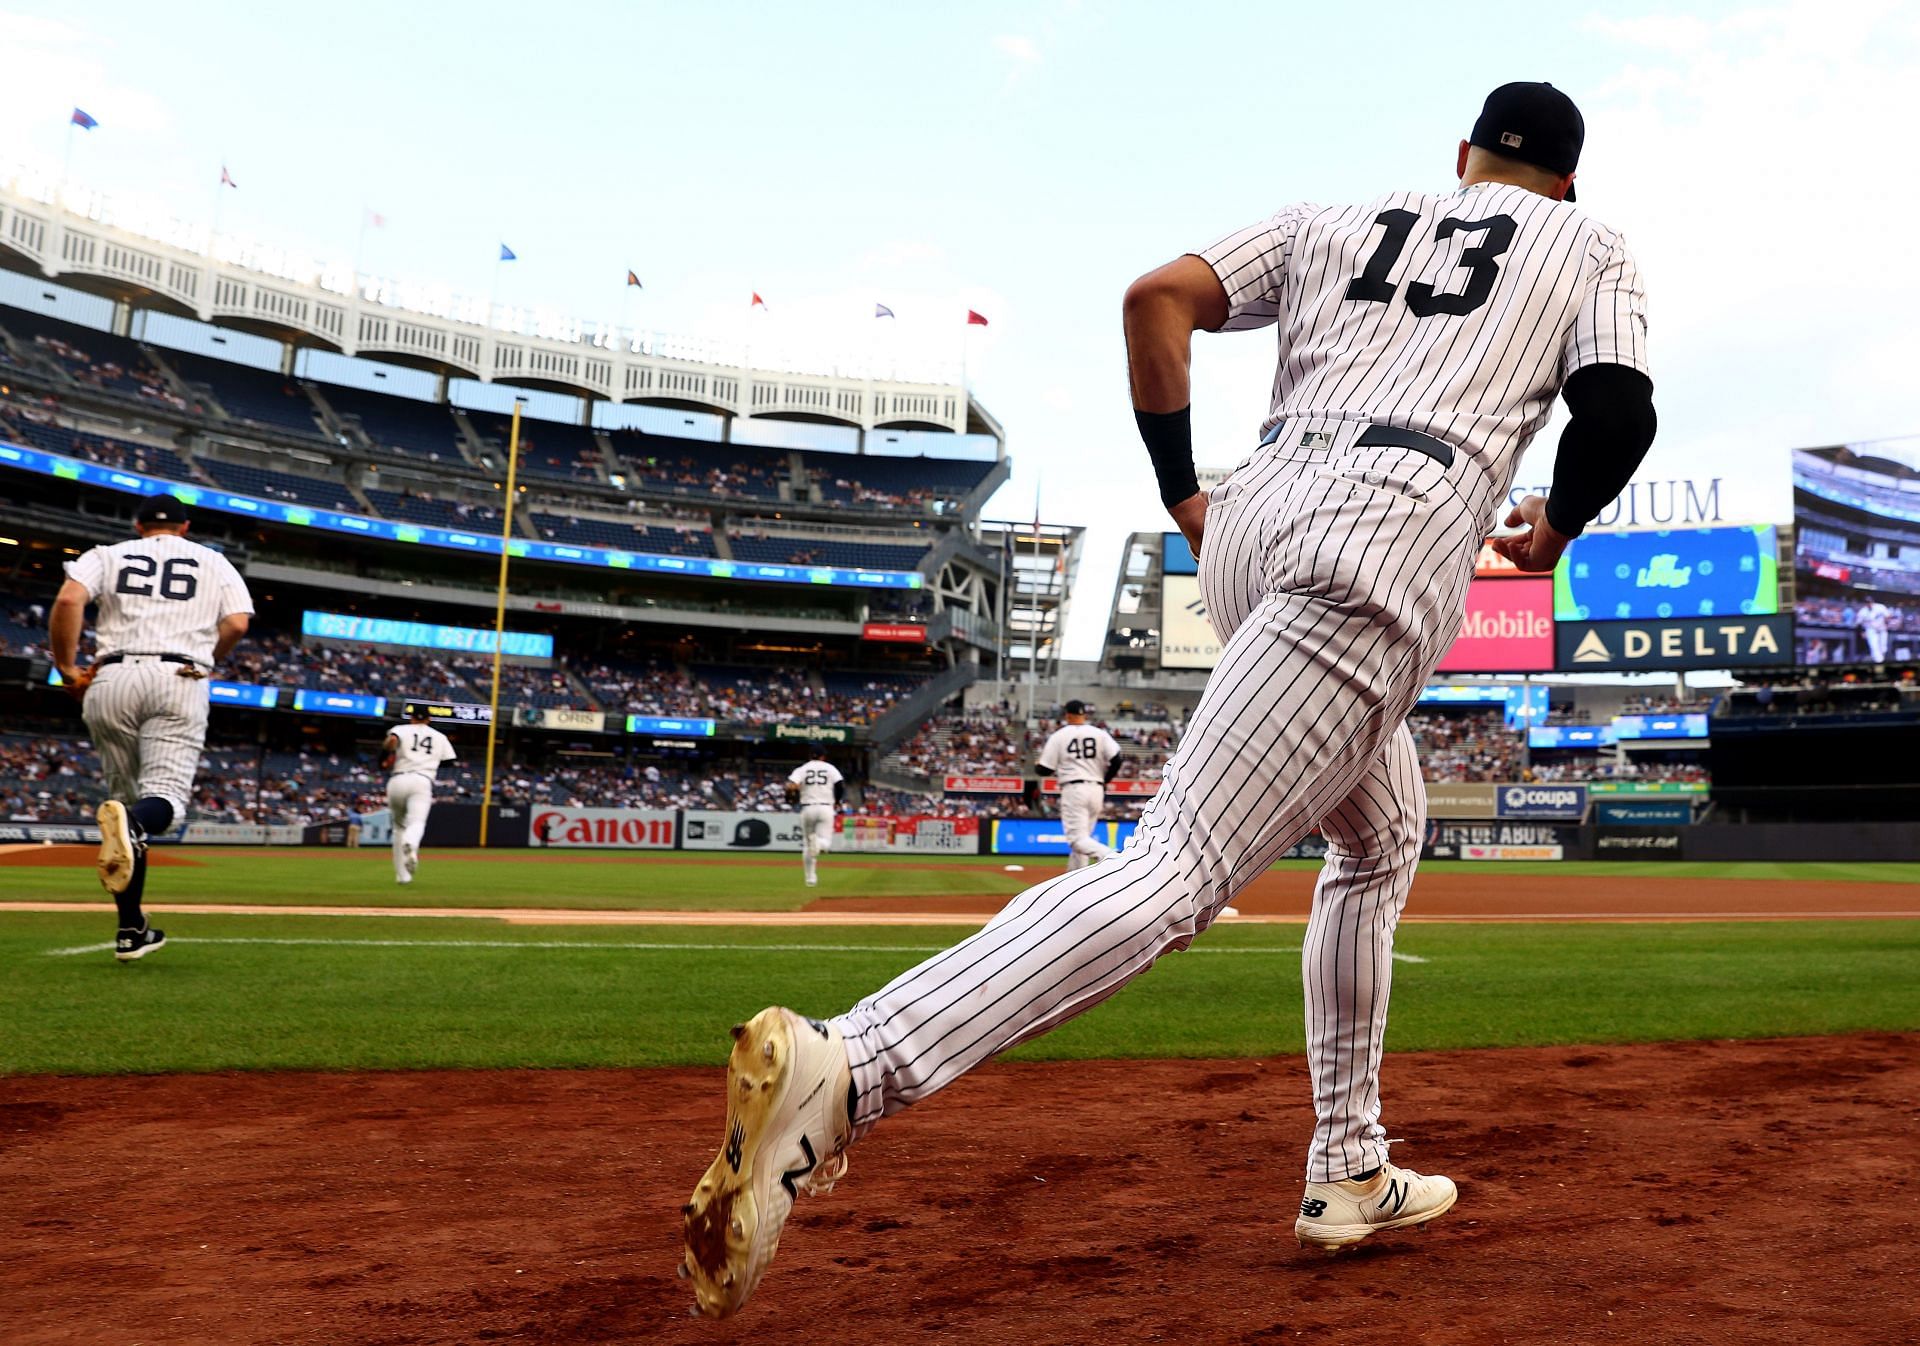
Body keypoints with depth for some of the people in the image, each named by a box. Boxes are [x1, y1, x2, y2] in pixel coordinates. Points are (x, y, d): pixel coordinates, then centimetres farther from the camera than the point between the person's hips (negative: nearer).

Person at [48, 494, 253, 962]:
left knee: (125, 796, 11)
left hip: (111, 682, 2)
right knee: (166, 792, -11)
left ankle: (132, 930, 9)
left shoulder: (108, 555, 17)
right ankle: (131, 824, -51)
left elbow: (69, 599, -3)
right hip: (179, 681, -2)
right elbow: (237, 623, 2)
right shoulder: (214, 562, 18)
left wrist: (67, 669, 5)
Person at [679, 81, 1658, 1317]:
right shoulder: (1589, 244, 21)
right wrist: (1557, 526, 22)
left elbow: (1158, 297, 13)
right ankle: (842, 1072, -37)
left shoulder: (1338, 221, 29)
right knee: (1177, 872, -19)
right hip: (1395, 530, -6)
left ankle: (1350, 1174, 26)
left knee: (1381, 844, 25)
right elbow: (1621, 412, 3)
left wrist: (1182, 491, 15)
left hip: (1249, 522, 6)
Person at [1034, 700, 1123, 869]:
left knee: (1077, 838, -10)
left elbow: (1045, 770, 1)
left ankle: (1111, 856, -35)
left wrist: (1036, 765, 24)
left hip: (1073, 789, -5)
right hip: (1096, 790, 5)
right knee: (1082, 835, 16)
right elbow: (1116, 760, -3)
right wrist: (1104, 781, 13)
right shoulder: (1100, 734, 8)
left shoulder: (1058, 735, 2)